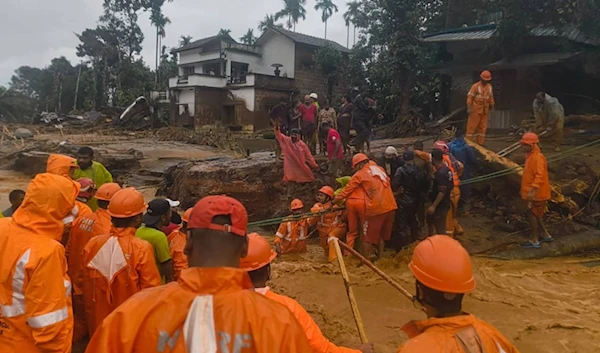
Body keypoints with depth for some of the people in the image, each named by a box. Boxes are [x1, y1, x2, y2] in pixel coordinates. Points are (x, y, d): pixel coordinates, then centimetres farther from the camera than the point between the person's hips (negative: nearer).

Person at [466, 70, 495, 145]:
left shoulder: (489, 86, 7)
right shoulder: (475, 86, -11)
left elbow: (491, 97, 16)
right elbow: (469, 97, -15)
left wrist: (492, 107, 17)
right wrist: (468, 108, -21)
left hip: (484, 110, 6)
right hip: (476, 110, -6)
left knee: (482, 127, 7)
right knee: (472, 126, -3)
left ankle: (480, 143, 14)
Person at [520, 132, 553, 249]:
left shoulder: (537, 157, -20)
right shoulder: (531, 156, 11)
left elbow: (540, 176, -29)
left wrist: (533, 190, -37)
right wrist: (528, 190, 25)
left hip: (537, 193, -10)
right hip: (533, 193, 10)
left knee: (532, 214, -2)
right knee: (536, 215, 19)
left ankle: (534, 240, 8)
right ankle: (545, 235, 32)